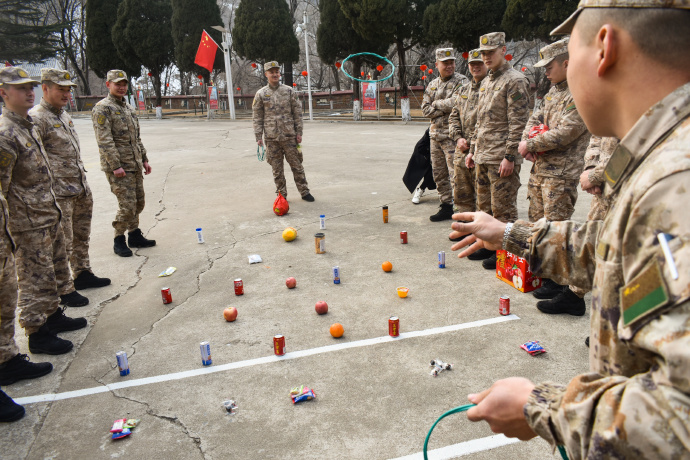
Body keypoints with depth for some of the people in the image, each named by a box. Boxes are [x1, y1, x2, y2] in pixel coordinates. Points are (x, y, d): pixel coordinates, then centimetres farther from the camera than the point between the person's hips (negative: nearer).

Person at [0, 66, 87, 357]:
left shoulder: (29, 126, 12)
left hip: (49, 216, 10)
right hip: (29, 223, -10)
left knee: (56, 267, 20)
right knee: (36, 278, -1)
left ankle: (53, 315, 35)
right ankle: (37, 333, 12)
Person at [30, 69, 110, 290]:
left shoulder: (65, 115, 15)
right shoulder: (36, 118, -12)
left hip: (81, 190, 9)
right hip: (59, 194, -9)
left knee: (81, 236, 19)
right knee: (62, 243, 0)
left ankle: (82, 274, 33)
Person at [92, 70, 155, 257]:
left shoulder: (129, 107, 17)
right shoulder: (102, 108, -10)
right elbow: (104, 141, -17)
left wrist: (144, 159, 17)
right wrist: (115, 166, -21)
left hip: (134, 165, 8)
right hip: (118, 167, -8)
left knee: (139, 202, 13)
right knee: (127, 205, -9)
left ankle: (135, 236, 26)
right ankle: (119, 240, 6)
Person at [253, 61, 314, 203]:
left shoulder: (289, 91, 6)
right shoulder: (260, 94, 4)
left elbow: (297, 112, 6)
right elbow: (257, 117, 5)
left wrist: (299, 132, 1)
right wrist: (258, 136, -2)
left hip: (289, 136, 0)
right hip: (271, 138, 0)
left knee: (296, 165, 4)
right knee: (277, 168, 6)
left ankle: (304, 192, 15)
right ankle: (281, 195, 16)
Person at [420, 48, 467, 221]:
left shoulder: (461, 81, -4)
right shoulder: (432, 84, 14)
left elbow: (455, 103, -20)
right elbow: (425, 110, 5)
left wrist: (436, 104, -5)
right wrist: (445, 108, -8)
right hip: (435, 134, 7)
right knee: (439, 173, 12)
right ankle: (446, 207, 23)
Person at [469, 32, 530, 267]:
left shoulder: (515, 81, -9)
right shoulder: (486, 82, 17)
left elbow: (518, 122, -15)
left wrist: (510, 156, -20)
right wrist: (473, 149, 18)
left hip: (502, 158, -9)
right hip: (482, 156, 9)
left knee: (503, 208, -2)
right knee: (484, 205, 15)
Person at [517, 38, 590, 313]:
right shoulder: (555, 90, 16)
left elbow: (565, 133, -20)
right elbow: (537, 117, 19)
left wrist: (530, 144, -10)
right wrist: (528, 138, -3)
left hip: (561, 172, -9)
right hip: (540, 167, 9)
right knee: (538, 225, 14)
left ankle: (571, 294, -2)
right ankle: (552, 280, 27)